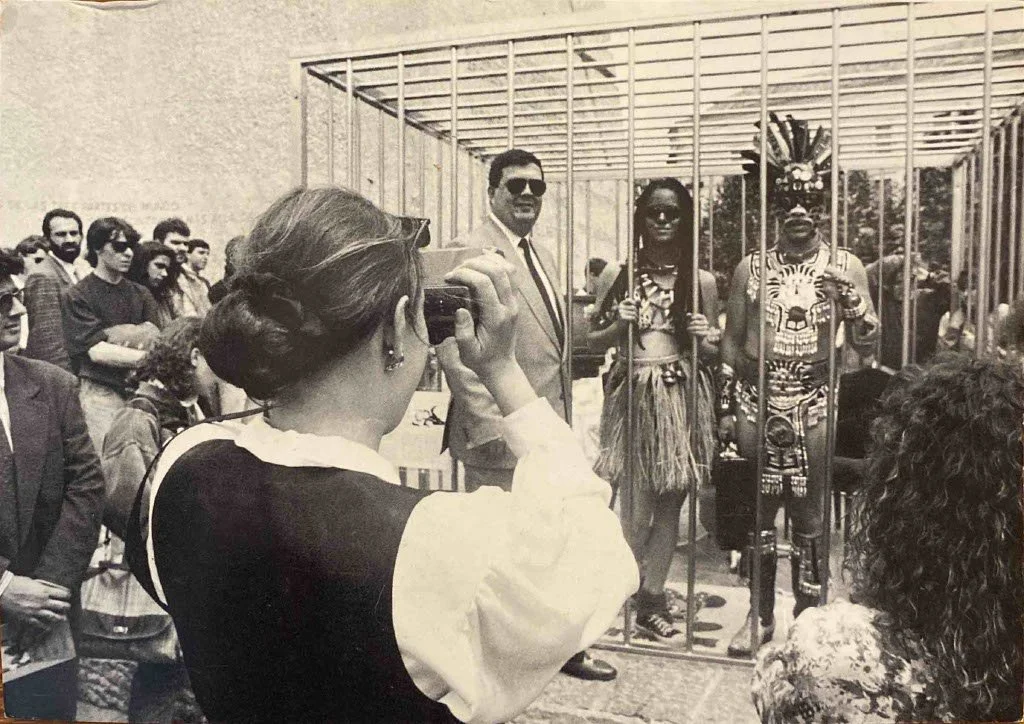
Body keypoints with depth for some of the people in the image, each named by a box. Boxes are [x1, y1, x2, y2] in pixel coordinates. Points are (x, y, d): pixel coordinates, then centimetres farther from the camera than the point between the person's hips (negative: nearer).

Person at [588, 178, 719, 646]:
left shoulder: (700, 280, 4)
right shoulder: (624, 275, 5)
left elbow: (714, 354, 10)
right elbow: (594, 342, 11)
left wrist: (704, 338, -11)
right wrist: (619, 325, -8)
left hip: (681, 399, 1)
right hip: (633, 396, -1)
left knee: (669, 506, 7)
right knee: (637, 509, -2)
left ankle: (649, 599, 22)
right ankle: (650, 603, 19)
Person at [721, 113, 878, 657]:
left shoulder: (845, 267, 2)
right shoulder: (750, 268, 6)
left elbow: (865, 345, 1)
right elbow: (732, 342, 10)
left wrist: (852, 305, -19)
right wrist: (727, 409, 6)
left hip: (813, 402, -1)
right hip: (757, 400, 2)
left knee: (811, 518, 5)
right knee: (758, 514, 10)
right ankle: (760, 615, 26)